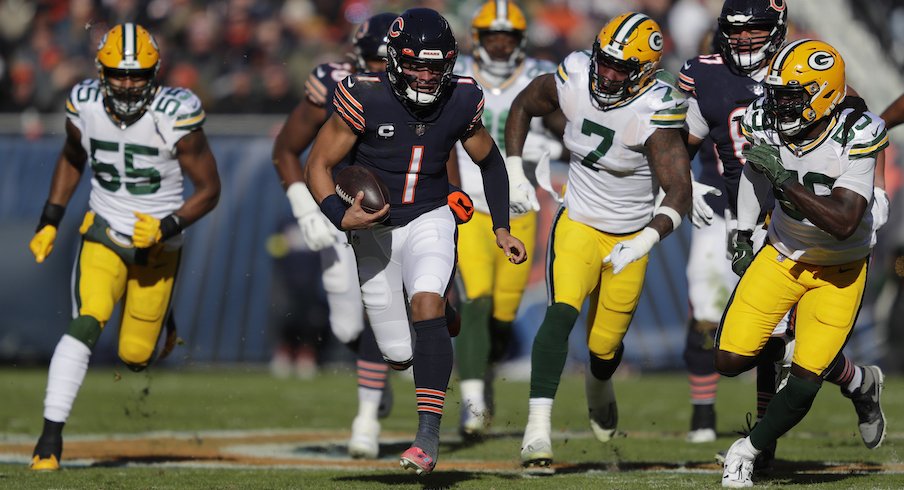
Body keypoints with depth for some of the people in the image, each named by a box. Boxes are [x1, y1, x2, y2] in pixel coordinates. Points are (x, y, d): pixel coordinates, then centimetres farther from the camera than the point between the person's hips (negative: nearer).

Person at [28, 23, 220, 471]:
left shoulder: (175, 116, -21)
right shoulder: (85, 106, -10)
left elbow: (210, 189, -11)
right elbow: (72, 160, 12)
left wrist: (167, 227, -24)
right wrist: (49, 223, 9)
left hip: (157, 246, -1)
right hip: (104, 235, 1)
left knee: (135, 356, 4)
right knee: (84, 326, -22)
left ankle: (162, 319, 41)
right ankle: (51, 436, -19)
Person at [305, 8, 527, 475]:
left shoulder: (461, 101, -9)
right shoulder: (364, 99, -18)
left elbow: (489, 161, 10)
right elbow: (318, 164, -10)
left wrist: (502, 229, 5)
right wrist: (341, 216, -27)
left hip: (429, 220, 0)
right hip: (374, 229, 0)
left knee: (427, 304, -29)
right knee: (399, 354, 3)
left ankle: (428, 433, -30)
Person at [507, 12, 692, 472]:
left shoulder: (654, 114, -26)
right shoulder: (573, 79, -15)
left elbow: (679, 191, -30)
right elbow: (523, 106, 7)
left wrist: (646, 240, -45)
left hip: (628, 238, -1)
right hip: (577, 224, 1)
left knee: (605, 344, 9)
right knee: (561, 313, -23)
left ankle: (599, 383, 48)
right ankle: (537, 427, -27)